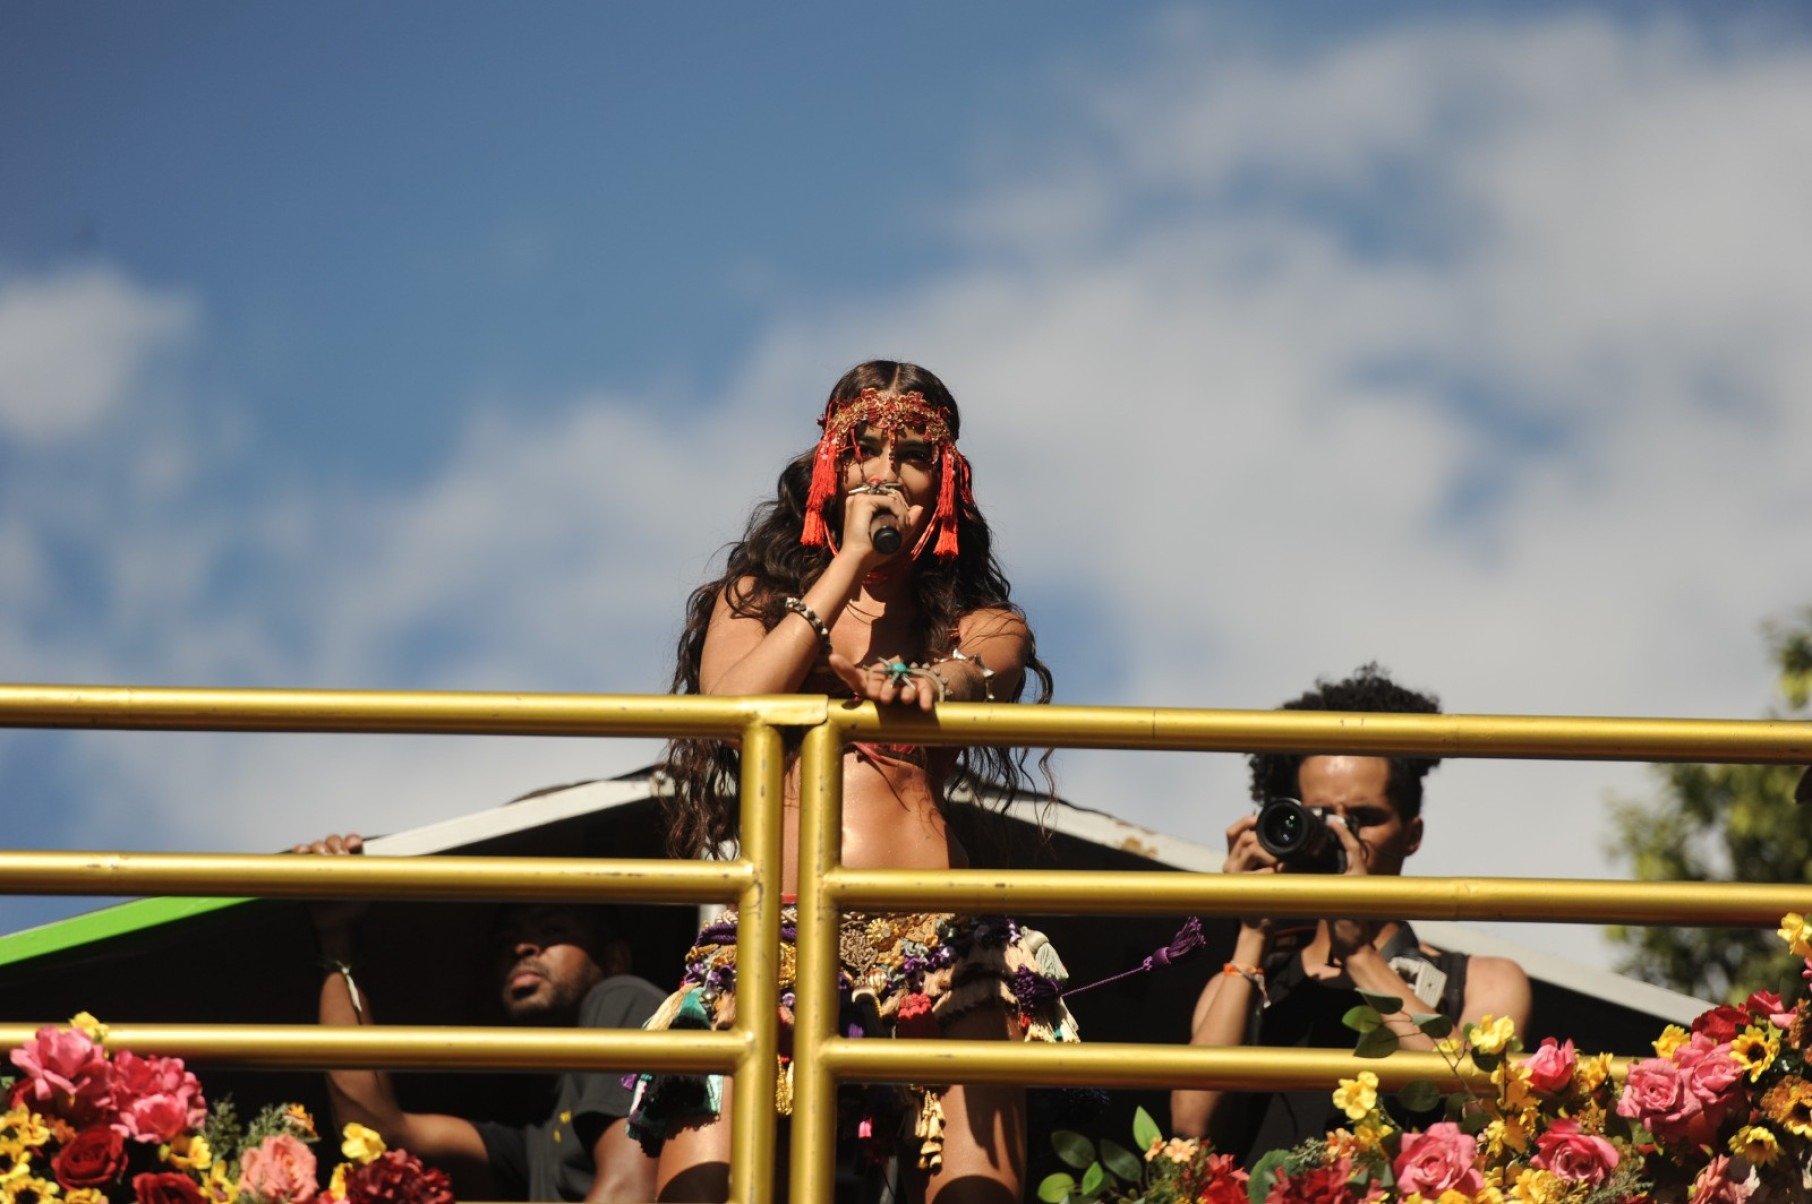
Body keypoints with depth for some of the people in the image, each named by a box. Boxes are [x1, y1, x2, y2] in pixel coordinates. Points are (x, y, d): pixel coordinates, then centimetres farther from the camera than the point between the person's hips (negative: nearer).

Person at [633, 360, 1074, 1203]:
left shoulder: (977, 620, 19)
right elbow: (732, 706, 0)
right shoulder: (759, 592, 20)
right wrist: (852, 559, 1)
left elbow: (982, 676, -5)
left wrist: (928, 686, -30)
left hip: (938, 951, 0)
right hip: (767, 942, 0)